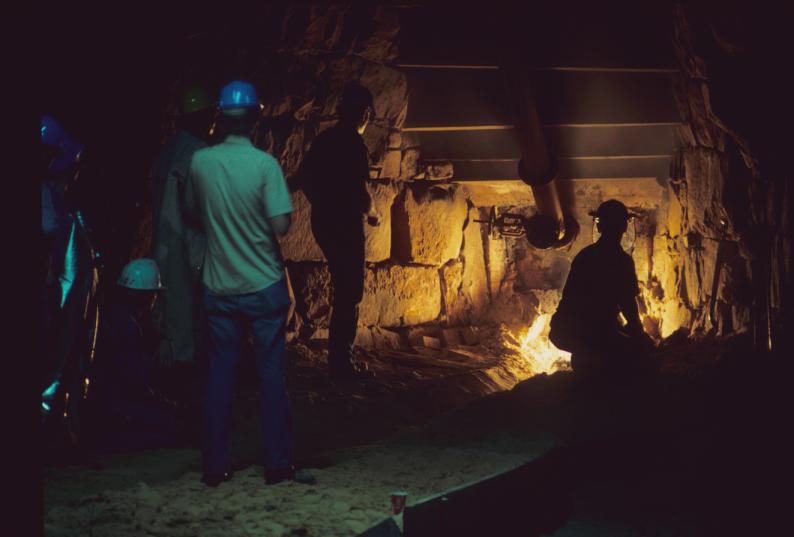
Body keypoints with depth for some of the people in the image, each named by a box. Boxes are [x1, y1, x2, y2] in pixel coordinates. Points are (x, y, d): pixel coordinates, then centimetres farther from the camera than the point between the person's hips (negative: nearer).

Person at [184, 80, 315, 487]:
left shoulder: (199, 162, -2)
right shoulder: (264, 164, -12)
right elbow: (280, 225, -15)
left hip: (218, 286, 3)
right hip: (263, 286, -3)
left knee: (219, 375, 9)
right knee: (271, 375, 6)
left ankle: (215, 467, 12)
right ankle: (277, 464, 11)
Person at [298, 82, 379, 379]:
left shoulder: (323, 139, 8)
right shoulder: (354, 144, -17)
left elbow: (304, 179, 15)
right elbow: (359, 191, -22)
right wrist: (369, 213, -2)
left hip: (322, 221, 8)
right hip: (345, 225, -8)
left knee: (344, 288, 19)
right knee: (350, 293, 1)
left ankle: (340, 354, 27)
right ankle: (341, 362, 6)